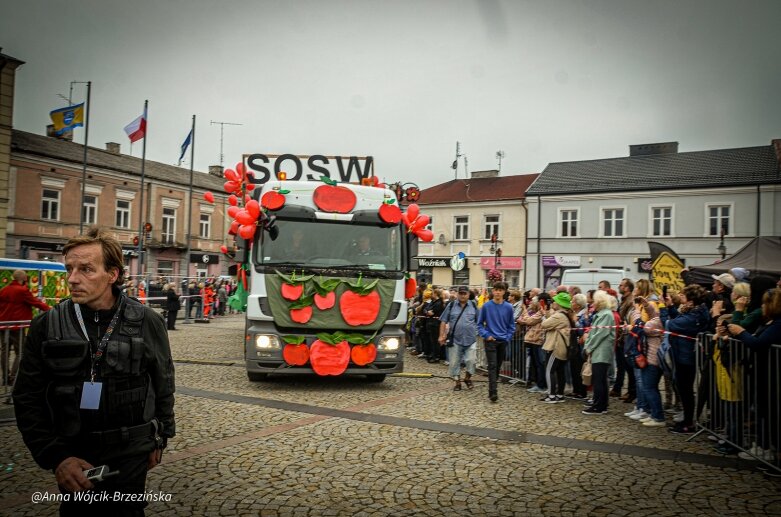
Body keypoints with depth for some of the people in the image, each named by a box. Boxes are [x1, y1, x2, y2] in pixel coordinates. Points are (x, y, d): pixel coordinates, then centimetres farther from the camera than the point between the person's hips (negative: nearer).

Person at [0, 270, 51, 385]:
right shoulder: (23, 291, -16)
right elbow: (35, 302, -10)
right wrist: (48, 308, 3)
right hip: (17, 327, -7)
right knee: (20, 352, 2)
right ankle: (12, 377, -6)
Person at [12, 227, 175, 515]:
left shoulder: (146, 323, -7)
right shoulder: (47, 326, -5)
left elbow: (163, 385, 4)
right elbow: (28, 398, -2)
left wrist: (159, 439, 10)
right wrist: (55, 457, -10)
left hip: (130, 458, -1)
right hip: (72, 461, 2)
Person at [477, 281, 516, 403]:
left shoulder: (508, 307, -1)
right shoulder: (486, 306, -6)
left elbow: (511, 325, 8)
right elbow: (480, 323, 1)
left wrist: (508, 337, -4)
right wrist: (486, 335, -10)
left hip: (503, 341, 3)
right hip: (490, 340, -3)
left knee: (498, 366, 12)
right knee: (492, 366, -10)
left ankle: (492, 389, 27)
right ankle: (493, 392, -14)